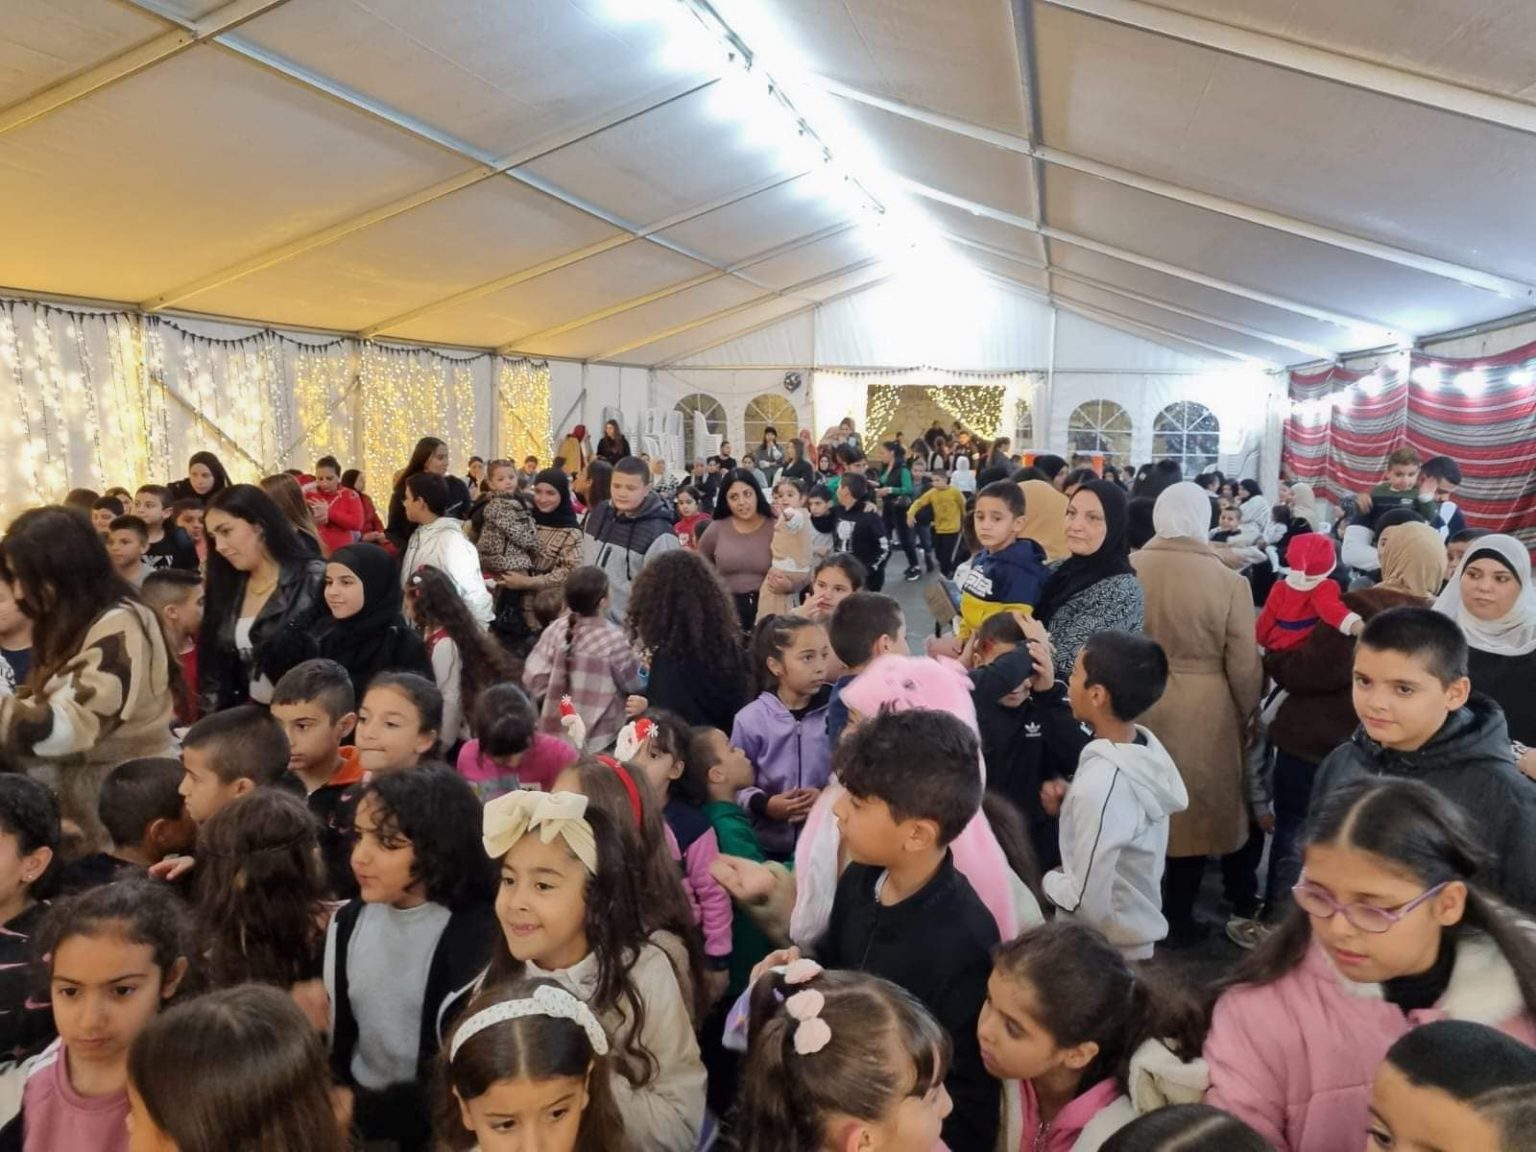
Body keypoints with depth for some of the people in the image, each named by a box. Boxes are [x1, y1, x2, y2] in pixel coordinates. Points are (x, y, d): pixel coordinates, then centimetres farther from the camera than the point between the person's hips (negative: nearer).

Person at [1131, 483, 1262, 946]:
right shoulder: (1230, 583, -15)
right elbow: (1244, 667, -9)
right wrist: (1245, 716, 10)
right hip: (1202, 715, -2)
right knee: (1193, 812, 15)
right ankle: (1178, 919, 27)